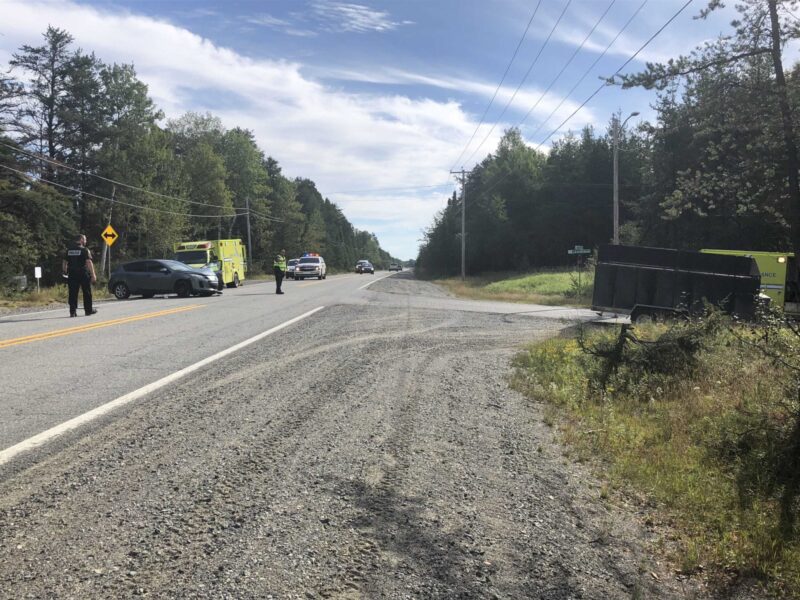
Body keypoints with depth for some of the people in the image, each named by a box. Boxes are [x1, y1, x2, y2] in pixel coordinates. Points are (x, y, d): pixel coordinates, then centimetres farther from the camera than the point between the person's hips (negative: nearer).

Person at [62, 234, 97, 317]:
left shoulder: (69, 250, 11)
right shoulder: (85, 250, -6)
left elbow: (64, 263, 13)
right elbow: (89, 262, -15)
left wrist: (66, 273, 21)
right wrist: (93, 274, -16)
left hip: (72, 275, 4)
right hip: (83, 274, -4)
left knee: (73, 293, 5)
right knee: (87, 292, 8)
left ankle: (72, 311, 1)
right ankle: (88, 310, 15)